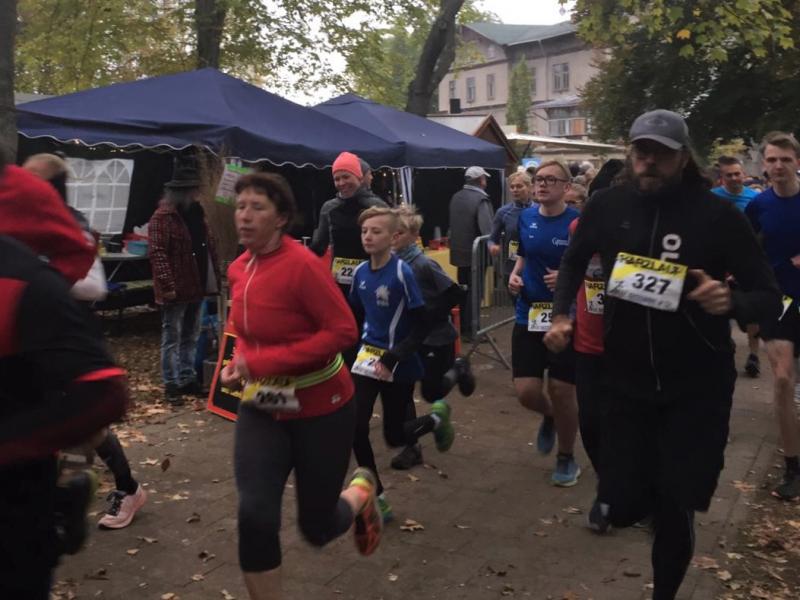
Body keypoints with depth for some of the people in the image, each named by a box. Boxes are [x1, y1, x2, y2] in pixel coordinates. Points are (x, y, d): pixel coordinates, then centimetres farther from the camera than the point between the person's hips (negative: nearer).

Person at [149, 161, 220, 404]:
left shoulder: (198, 214, 12)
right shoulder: (163, 217, -14)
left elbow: (209, 248, 18)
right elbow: (157, 253, -20)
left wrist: (214, 278, 12)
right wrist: (167, 285, -25)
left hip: (197, 287, 8)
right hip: (176, 290, -8)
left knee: (191, 337, 16)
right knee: (172, 338, 3)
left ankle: (187, 379, 28)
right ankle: (171, 384, 12)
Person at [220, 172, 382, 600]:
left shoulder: (302, 264, -22)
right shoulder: (238, 269, 0)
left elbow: (343, 331, -24)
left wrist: (266, 361, -27)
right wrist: (240, 363, -3)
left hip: (321, 409, -5)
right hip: (262, 408, 5)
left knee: (316, 528, 8)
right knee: (254, 515, -11)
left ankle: (361, 490, 43)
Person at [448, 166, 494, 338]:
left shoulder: (455, 197, 5)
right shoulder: (481, 199, -18)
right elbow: (486, 229, -26)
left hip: (459, 251, 7)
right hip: (475, 253, -7)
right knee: (474, 291, 1)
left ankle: (462, 326, 25)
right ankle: (470, 329, 4)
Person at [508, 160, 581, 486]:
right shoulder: (526, 217, 1)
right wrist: (515, 274, -1)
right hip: (529, 316, 4)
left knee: (561, 392, 5)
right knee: (526, 391, -1)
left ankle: (567, 458, 30)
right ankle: (549, 416, 37)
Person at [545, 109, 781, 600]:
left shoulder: (719, 214, -12)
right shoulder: (608, 206, -3)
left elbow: (770, 298, -9)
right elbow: (575, 260, 16)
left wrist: (733, 302, -31)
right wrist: (562, 314, 2)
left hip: (697, 386, -2)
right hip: (627, 380, 3)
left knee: (675, 509, 3)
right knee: (623, 507, 5)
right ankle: (647, 490, 43)